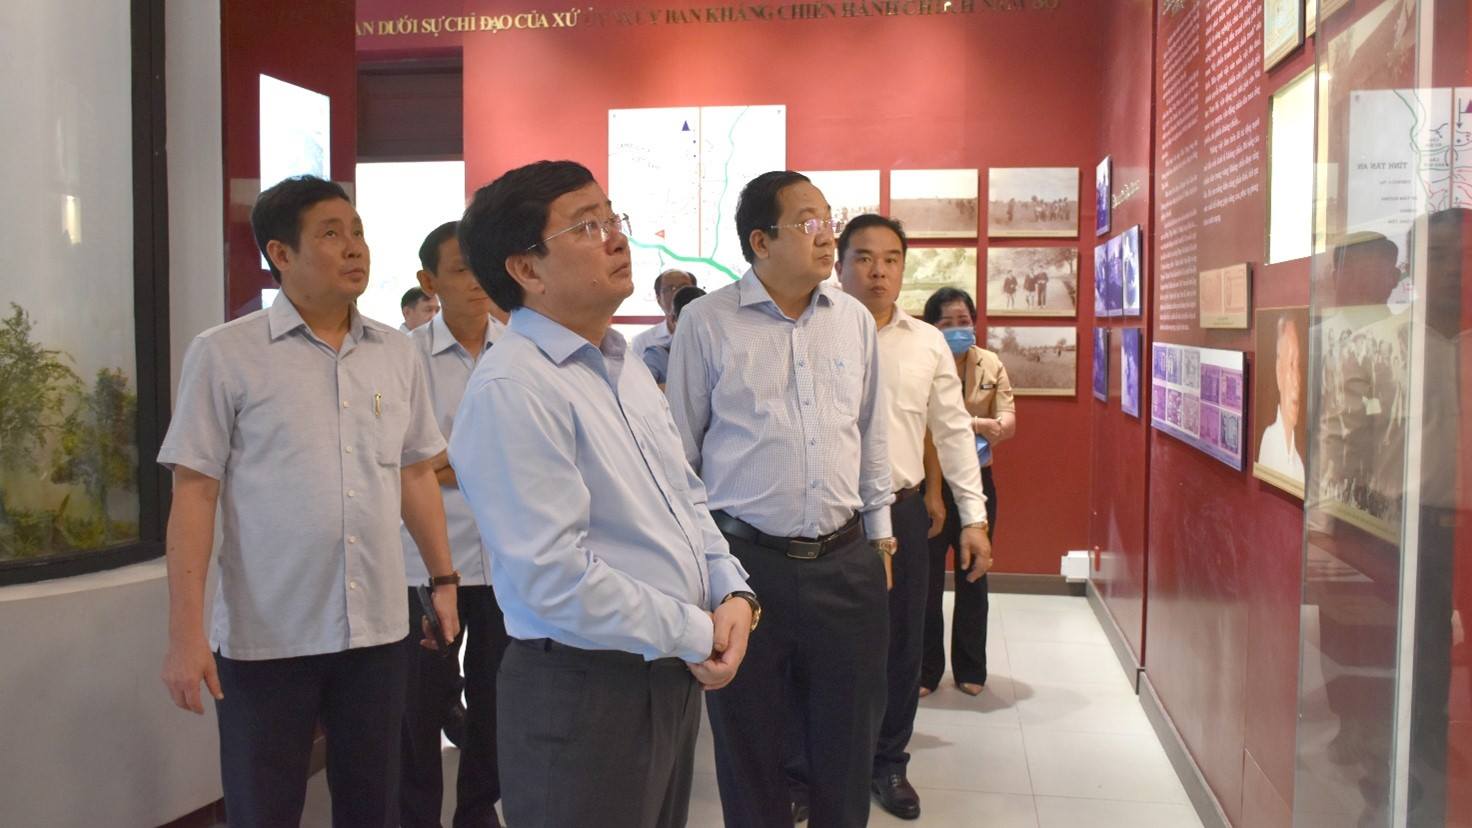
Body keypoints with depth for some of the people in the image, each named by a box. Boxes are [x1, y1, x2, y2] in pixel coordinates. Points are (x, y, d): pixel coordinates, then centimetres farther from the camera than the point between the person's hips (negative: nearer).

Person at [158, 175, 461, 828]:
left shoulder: (396, 354, 6)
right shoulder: (223, 354, -6)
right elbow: (194, 492, -7)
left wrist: (444, 580, 12)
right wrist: (185, 631, -11)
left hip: (377, 627, 4)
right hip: (264, 636, -3)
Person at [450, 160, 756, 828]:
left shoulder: (625, 367, 10)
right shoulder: (512, 389, -20)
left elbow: (687, 497, 15)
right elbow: (555, 577, -25)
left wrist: (732, 593, -3)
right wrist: (696, 634, -15)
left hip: (672, 674, 9)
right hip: (583, 695, -8)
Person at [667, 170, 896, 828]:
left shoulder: (854, 319, 7)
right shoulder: (706, 322, -4)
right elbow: (680, 445, 1)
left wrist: (879, 527, 16)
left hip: (846, 560, 3)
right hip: (744, 560, -3)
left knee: (850, 737, 13)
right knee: (748, 744, 11)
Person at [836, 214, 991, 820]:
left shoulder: (927, 344, 7)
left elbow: (953, 432, 9)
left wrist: (973, 517, 5)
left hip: (902, 513, 3)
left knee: (900, 645, 12)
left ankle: (888, 764, 31)